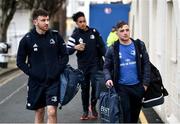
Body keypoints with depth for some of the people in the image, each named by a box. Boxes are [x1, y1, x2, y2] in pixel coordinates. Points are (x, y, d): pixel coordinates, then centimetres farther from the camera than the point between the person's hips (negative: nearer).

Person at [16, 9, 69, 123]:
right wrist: (31, 73, -7)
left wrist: (58, 70, -4)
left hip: (53, 81, 0)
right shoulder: (27, 39, -4)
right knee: (39, 112, 12)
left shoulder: (55, 36, -1)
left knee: (52, 112, -11)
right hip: (36, 82, 1)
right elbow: (20, 61, 4)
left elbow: (65, 56, 7)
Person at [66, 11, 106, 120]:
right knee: (84, 89, 7)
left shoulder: (94, 32, 2)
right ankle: (85, 111, 18)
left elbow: (102, 47, 7)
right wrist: (75, 47, -25)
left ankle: (93, 106, 11)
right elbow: (68, 50, -7)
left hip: (95, 64, 0)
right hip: (83, 66, 0)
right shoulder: (75, 36, -2)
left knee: (95, 85, -12)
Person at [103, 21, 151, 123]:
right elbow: (107, 67, 4)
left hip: (137, 86, 2)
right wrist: (108, 78, -16)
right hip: (121, 87, -2)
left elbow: (146, 64, 5)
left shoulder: (140, 45, 2)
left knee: (135, 114, 11)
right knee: (125, 115, -6)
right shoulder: (112, 49, -1)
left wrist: (145, 83, -1)